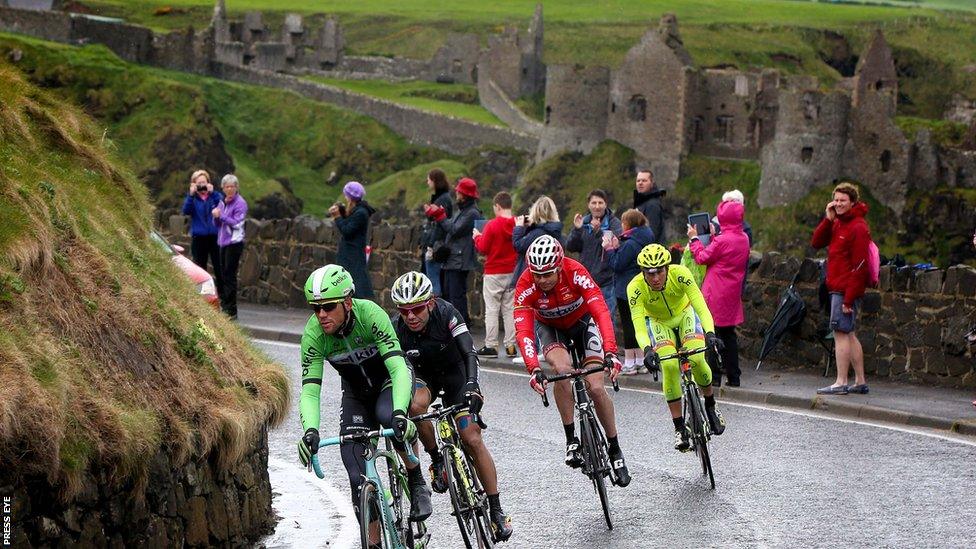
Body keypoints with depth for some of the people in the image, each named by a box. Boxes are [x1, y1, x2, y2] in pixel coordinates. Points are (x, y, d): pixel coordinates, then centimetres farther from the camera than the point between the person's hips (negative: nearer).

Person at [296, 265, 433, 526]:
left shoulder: (370, 315, -35)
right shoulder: (313, 334, -27)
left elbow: (398, 368, -42)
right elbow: (310, 391, -29)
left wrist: (399, 414, -58)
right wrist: (310, 431, -48)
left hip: (390, 379, -3)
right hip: (356, 390, 3)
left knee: (387, 414, -38)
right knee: (358, 477, -11)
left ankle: (417, 483, -16)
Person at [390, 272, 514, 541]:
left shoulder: (446, 313, -29)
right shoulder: (395, 328, -24)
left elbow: (470, 353, -35)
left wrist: (472, 386, -51)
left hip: (455, 372, -1)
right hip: (423, 376, 1)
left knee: (472, 438, -14)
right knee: (417, 405, -35)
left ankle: (497, 510, -5)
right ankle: (437, 461, -12)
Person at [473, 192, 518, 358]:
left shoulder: (492, 225, -13)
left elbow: (483, 249, -10)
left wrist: (477, 237, 9)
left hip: (494, 273, -4)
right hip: (513, 273, 4)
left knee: (492, 310, 2)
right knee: (510, 310, 9)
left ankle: (491, 346, 1)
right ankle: (511, 346, 8)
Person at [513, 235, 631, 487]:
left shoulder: (575, 272, -34)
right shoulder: (525, 286, -31)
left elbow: (601, 311, -41)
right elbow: (523, 331, -37)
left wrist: (610, 352, -53)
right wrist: (534, 369, -52)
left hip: (582, 321, 0)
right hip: (549, 326, 0)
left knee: (596, 388, -13)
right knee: (562, 369, -31)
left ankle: (615, 451, 5)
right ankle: (571, 440, -18)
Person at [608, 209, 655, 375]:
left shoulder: (630, 244, -19)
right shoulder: (645, 241, 9)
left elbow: (617, 265, -18)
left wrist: (612, 249, -4)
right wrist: (618, 248, 7)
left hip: (627, 290, -9)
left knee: (628, 325, -4)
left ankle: (629, 363, -2)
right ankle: (641, 360, 20)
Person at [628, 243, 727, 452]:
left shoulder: (680, 274, -33)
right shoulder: (635, 288, -32)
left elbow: (701, 306, -37)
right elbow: (638, 325, -37)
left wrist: (710, 333, -55)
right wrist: (647, 349, -57)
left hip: (684, 313, 0)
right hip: (657, 321, 0)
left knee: (696, 359, -23)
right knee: (669, 365, -23)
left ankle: (710, 407, 5)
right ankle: (679, 428, -13)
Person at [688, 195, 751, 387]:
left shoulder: (722, 240, -19)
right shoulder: (744, 238, 5)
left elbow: (702, 258, -9)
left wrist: (694, 238, 4)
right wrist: (714, 236, 18)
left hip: (716, 294, -8)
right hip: (733, 293, 8)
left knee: (713, 332, 0)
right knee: (728, 333, 14)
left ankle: (714, 375, -1)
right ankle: (733, 376, 15)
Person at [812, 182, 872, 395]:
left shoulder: (858, 227, -13)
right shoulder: (836, 224, 16)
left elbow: (859, 265, -17)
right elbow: (816, 243, 10)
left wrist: (849, 298, -20)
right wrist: (828, 219, -3)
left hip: (846, 289, -9)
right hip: (837, 288, 9)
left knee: (841, 332, -10)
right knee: (849, 334, 11)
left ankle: (841, 383, -10)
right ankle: (860, 382, 16)